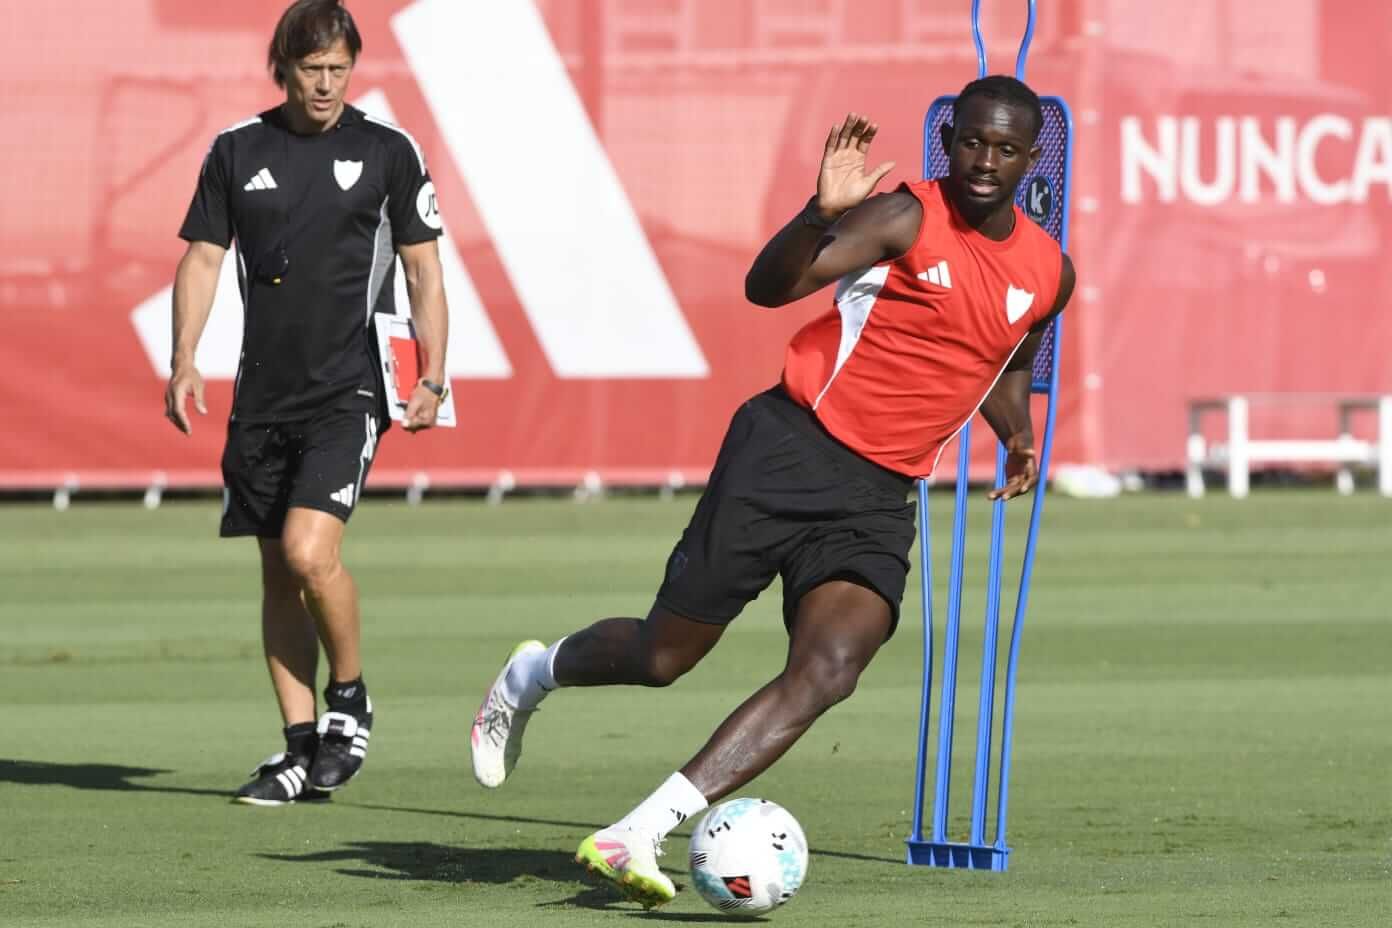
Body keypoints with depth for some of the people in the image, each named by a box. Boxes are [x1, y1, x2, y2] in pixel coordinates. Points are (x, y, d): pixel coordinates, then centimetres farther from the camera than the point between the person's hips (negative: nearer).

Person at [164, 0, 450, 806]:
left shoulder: (389, 152, 0)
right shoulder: (238, 152, 7)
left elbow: (424, 270, 4)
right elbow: (203, 258, 10)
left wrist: (432, 380, -3)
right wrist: (185, 362, -3)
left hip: (349, 391, -4)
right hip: (264, 396, 4)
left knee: (309, 551, -19)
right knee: (279, 573, 6)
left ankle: (350, 699, 4)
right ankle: (303, 751, 12)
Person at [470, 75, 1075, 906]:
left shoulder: (1048, 275, 9)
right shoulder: (907, 220, -10)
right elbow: (767, 286, -22)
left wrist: (1019, 433, 16)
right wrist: (822, 215, -38)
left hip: (878, 501, 4)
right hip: (789, 453, -4)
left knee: (828, 673, -20)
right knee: (665, 656, 1)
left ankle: (638, 837, -20)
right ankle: (533, 674, 36)